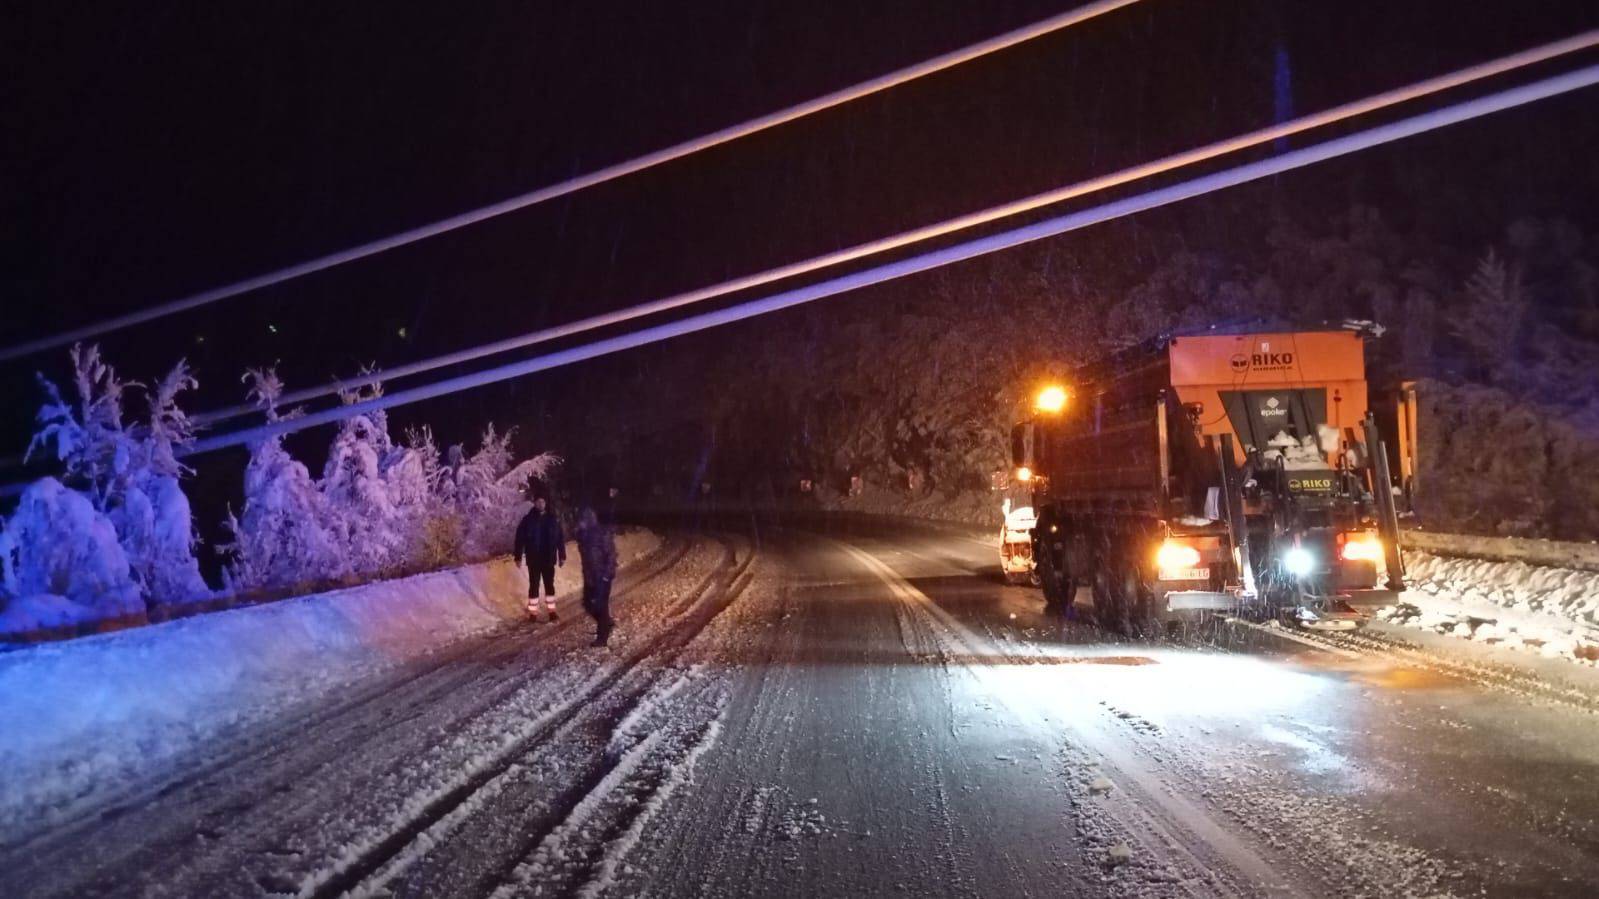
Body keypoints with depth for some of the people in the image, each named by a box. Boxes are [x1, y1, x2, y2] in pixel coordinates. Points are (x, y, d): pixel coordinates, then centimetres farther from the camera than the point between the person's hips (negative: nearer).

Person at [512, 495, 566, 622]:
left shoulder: (553, 519, 0)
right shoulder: (528, 519, -5)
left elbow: (560, 538, 4)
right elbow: (520, 539, -3)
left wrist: (562, 556, 4)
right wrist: (518, 556, -5)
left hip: (548, 559, 2)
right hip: (533, 559, -2)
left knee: (549, 584, 9)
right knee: (534, 585, 3)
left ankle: (551, 611, 16)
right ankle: (533, 612, 8)